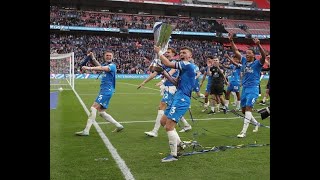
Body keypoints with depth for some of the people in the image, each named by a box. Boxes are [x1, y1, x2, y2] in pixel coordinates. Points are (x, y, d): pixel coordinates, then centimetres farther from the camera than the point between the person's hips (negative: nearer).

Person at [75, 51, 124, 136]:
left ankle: (86, 130, -20)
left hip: (107, 91, -10)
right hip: (103, 91, 10)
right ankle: (118, 125, 18)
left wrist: (89, 68, -39)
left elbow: (102, 68, -27)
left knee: (93, 108, -18)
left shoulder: (112, 66, -8)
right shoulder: (105, 65, 18)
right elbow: (100, 66, 39)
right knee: (101, 112, 11)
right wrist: (93, 58, 23)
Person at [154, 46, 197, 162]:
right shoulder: (185, 67, 18)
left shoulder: (188, 65, -11)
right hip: (178, 98, 11)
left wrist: (159, 52, -2)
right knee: (163, 121, 17)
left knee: (169, 126, -11)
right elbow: (177, 83, 21)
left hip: (181, 99, -11)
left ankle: (173, 155, -2)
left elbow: (167, 63, -16)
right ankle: (178, 144, 23)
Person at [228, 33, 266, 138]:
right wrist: (231, 41, 1)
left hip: (253, 89, -7)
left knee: (248, 108, -16)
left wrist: (258, 45, -37)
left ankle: (243, 132, -15)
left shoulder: (257, 63, -6)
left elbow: (264, 56, -25)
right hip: (244, 88, 7)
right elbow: (236, 52, 10)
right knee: (244, 110, 12)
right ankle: (256, 123, 36)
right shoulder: (244, 61, 9)